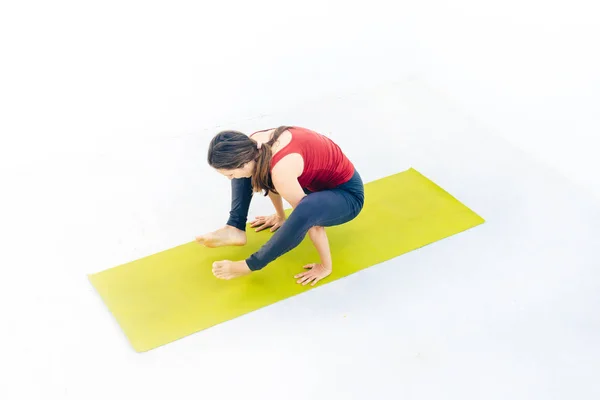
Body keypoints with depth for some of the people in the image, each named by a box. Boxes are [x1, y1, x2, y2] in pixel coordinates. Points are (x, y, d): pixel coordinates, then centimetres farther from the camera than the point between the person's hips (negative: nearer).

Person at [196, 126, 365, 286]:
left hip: (347, 193, -8)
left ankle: (251, 265, -22)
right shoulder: (254, 145, -15)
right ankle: (235, 229, 0)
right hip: (317, 179, 8)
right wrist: (280, 216, 20)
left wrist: (325, 266, -21)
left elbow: (310, 218, -31)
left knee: (307, 208, -42)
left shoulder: (281, 169, -39)